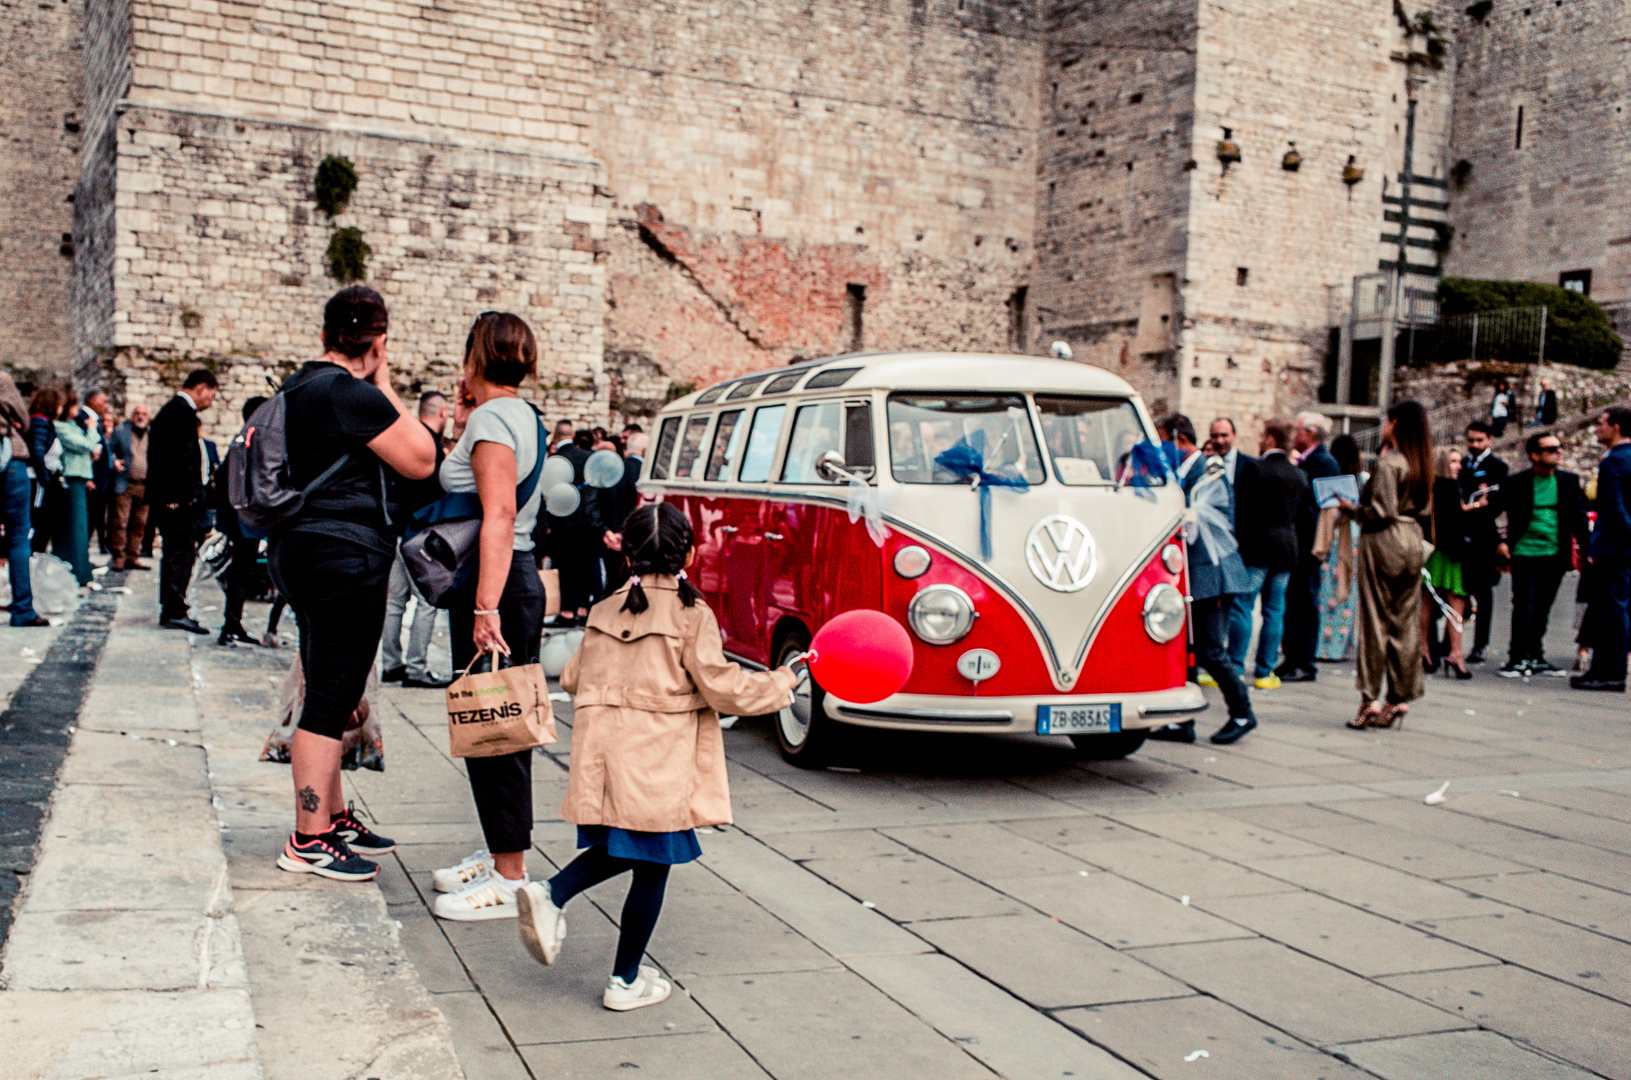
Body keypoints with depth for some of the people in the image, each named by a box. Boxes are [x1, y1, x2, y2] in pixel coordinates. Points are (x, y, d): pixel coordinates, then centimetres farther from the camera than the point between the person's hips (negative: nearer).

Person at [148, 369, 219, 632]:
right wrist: (193, 495, -19)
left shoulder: (169, 410, 20)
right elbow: (184, 458, -20)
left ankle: (170, 610, 19)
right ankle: (175, 611, -9)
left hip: (164, 497, 11)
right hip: (180, 498, -11)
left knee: (173, 552, 14)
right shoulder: (184, 412, -13)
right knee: (182, 551, -8)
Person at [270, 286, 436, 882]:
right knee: (330, 703, -4)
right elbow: (421, 459, -12)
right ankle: (308, 840, 2)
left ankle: (332, 817, 30)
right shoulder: (350, 392, -16)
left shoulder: (297, 387, 15)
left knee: (327, 697, 18)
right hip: (344, 558, -10)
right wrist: (386, 386, -6)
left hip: (301, 552, 10)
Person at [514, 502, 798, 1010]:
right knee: (651, 870, 6)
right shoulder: (692, 615, -7)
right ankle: (625, 981, 14)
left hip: (603, 756, 5)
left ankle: (549, 893, -1)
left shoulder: (603, 611, 8)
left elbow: (572, 678, 17)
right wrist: (781, 683, 7)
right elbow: (721, 688, -8)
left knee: (615, 852, 22)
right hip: (658, 766, -5)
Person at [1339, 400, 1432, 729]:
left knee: (1375, 619, -2)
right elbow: (1424, 508, 16)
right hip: (1412, 541, 7)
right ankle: (1401, 700, 12)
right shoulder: (1420, 463, 10)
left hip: (1383, 542, -7)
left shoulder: (1388, 462, -14)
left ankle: (1371, 700, -1)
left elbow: (1382, 511, -18)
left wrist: (1351, 508, -3)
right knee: (1406, 622, 8)